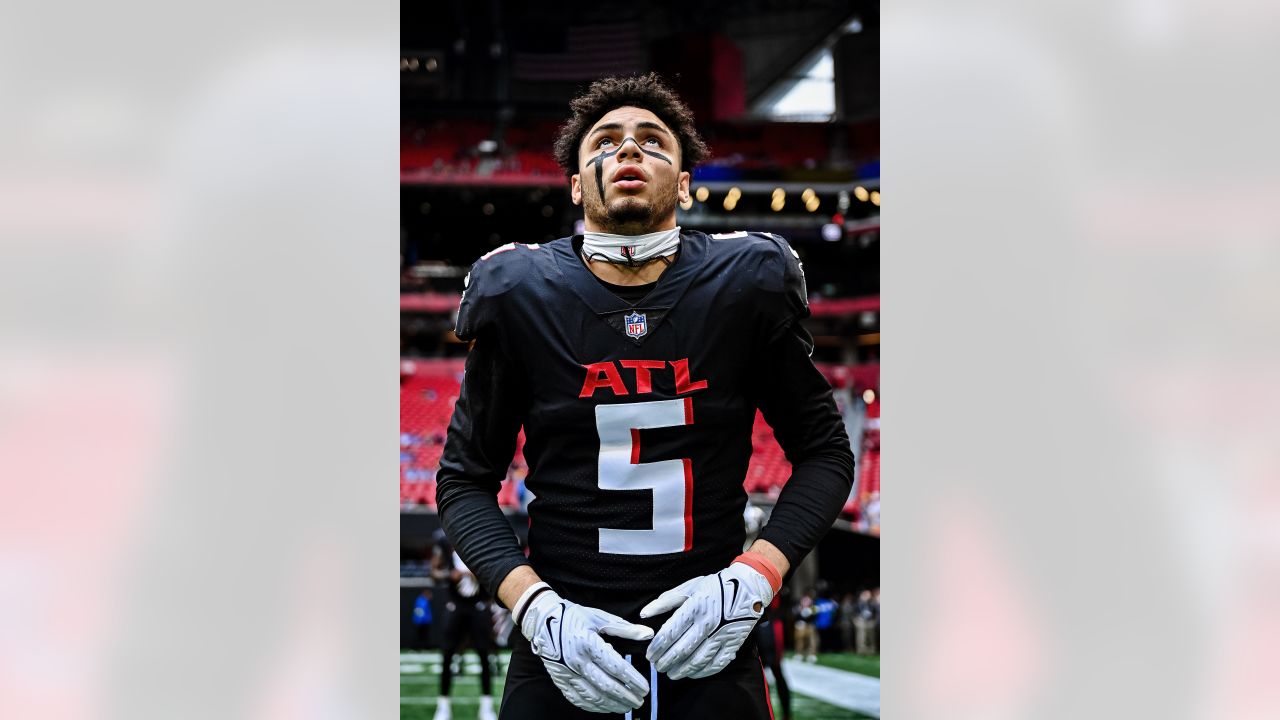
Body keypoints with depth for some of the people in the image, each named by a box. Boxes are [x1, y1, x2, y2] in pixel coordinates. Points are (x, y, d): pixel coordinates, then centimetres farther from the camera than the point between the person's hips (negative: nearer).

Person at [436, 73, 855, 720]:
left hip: (712, 654, 0)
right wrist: (537, 610, -12)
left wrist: (752, 580, -11)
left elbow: (825, 452, 5)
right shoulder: (521, 295, -2)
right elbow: (465, 479, 3)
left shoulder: (746, 286, -2)